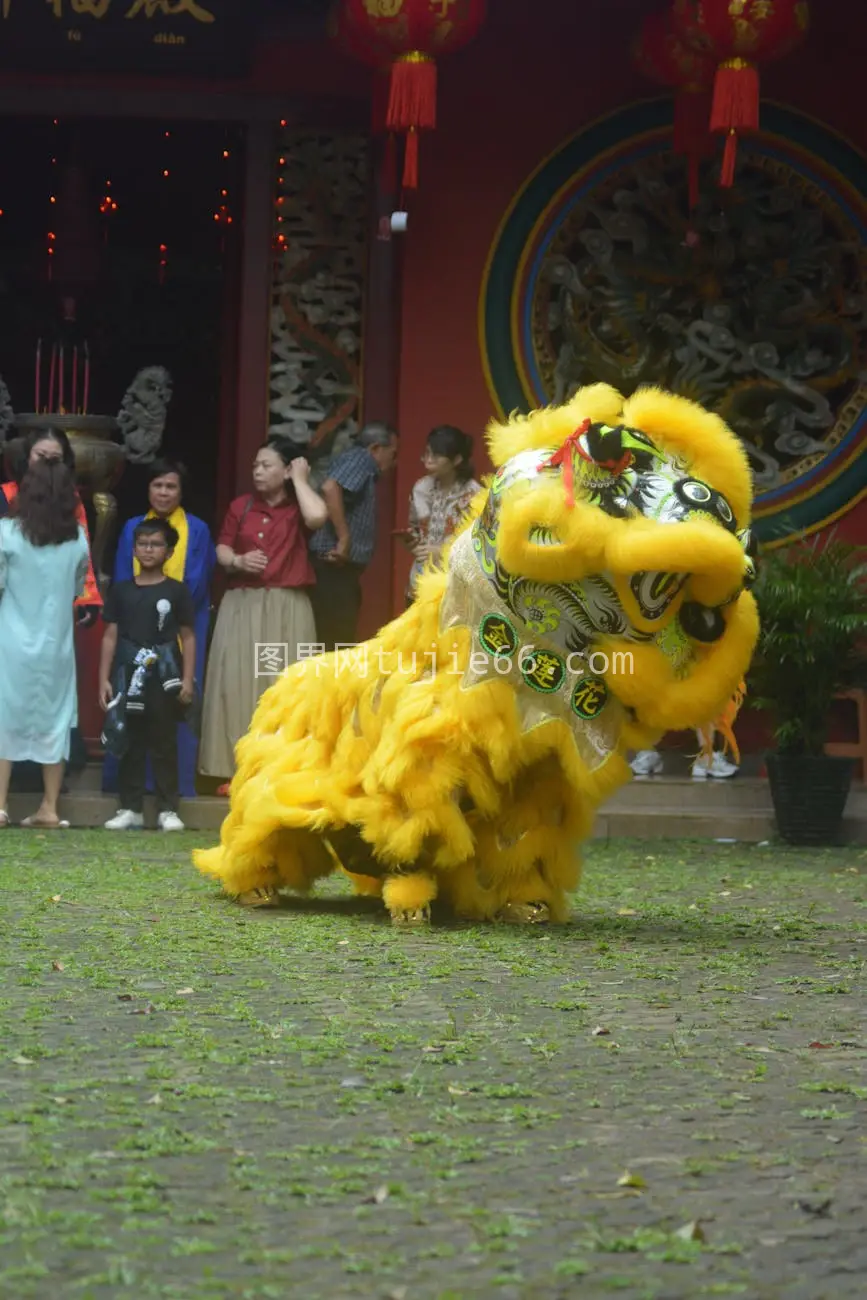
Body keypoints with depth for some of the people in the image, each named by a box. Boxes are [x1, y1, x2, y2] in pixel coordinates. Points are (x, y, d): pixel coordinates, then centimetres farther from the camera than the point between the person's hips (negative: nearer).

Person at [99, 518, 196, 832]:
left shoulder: (176, 591, 2)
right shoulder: (120, 591, 7)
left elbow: (187, 637, 3)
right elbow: (111, 636, 8)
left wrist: (188, 678, -5)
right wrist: (104, 678, 2)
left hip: (164, 676, -2)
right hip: (129, 675, 2)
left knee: (164, 742, 2)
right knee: (129, 743, 5)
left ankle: (167, 809, 6)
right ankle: (130, 808, 10)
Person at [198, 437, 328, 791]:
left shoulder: (298, 508, 3)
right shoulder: (241, 506, 10)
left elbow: (318, 517, -20)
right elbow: (222, 548, 12)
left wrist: (300, 480, -6)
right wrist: (238, 561, -10)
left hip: (288, 608, -2)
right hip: (243, 605, 2)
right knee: (239, 684, -3)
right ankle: (238, 769, 0)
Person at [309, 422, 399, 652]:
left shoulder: (364, 467, 22)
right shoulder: (360, 459, -7)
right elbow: (330, 488, -26)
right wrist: (344, 539, -24)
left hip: (340, 567, 10)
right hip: (336, 567, -10)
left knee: (335, 644, 11)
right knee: (335, 645, -11)